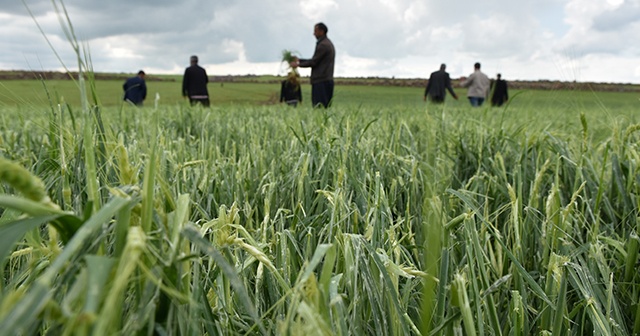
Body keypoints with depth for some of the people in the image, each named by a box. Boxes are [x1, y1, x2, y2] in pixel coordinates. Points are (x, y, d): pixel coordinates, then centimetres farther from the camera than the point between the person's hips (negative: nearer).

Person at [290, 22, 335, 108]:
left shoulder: (323, 45, -12)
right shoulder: (328, 43, 20)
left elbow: (314, 62, -12)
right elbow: (316, 61, 23)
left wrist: (298, 64, 0)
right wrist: (299, 60, 22)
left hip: (321, 81, -10)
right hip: (327, 80, 10)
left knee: (319, 107, -10)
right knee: (326, 107, 7)